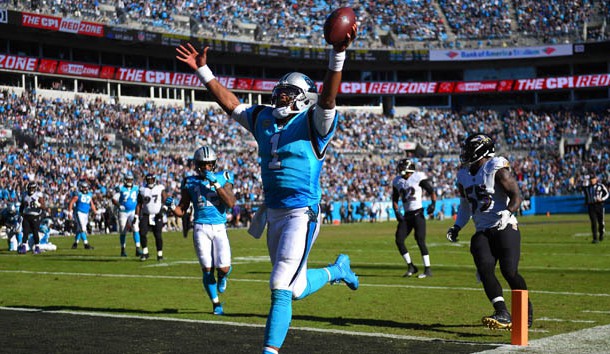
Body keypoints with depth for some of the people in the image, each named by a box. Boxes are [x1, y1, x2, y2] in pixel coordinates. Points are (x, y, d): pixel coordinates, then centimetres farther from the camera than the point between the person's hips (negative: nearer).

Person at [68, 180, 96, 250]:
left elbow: (92, 204, 20)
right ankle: (86, 244, -14)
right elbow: (71, 203, -8)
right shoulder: (78, 194, -8)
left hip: (86, 214, 7)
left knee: (79, 230, 13)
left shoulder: (89, 194, 11)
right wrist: (69, 212, -13)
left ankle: (75, 243, 25)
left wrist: (95, 212, 12)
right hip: (79, 213, -7)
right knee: (82, 229, -12)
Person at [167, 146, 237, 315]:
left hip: (219, 228, 0)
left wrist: (216, 184, -18)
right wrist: (171, 205, -13)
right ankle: (216, 303, 17)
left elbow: (231, 203, -11)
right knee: (208, 269, -3)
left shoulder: (223, 178, 3)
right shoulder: (191, 182, 6)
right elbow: (182, 211, 9)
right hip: (201, 228, 0)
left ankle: (222, 277, 29)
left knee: (223, 268, -10)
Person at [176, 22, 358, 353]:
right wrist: (203, 70, 15)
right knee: (296, 287, 18)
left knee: (281, 287, -11)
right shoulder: (264, 119, 12)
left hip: (301, 213, -7)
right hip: (273, 212, 7)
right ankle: (337, 270, 48)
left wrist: (338, 54, -37)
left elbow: (328, 94, -23)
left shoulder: (312, 123, -7)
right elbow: (230, 103, 19)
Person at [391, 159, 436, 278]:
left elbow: (431, 191, -4)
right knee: (399, 240, -2)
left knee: (420, 240, -11)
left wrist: (433, 204, -20)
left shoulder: (419, 177, -6)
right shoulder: (397, 181, 10)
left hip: (418, 213, -6)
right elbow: (395, 199, 18)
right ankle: (411, 267, 11)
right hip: (406, 215, 6)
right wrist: (397, 212, 4)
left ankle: (428, 270, -3)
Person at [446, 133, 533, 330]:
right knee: (484, 268, -16)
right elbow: (465, 205, 26)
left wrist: (507, 213, -29)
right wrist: (457, 227, 14)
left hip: (504, 228, -6)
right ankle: (502, 314, -22)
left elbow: (516, 196, -13)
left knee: (509, 271, -11)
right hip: (482, 232, 6)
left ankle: (526, 310, 15)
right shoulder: (464, 175, 14)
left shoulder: (497, 169, -8)